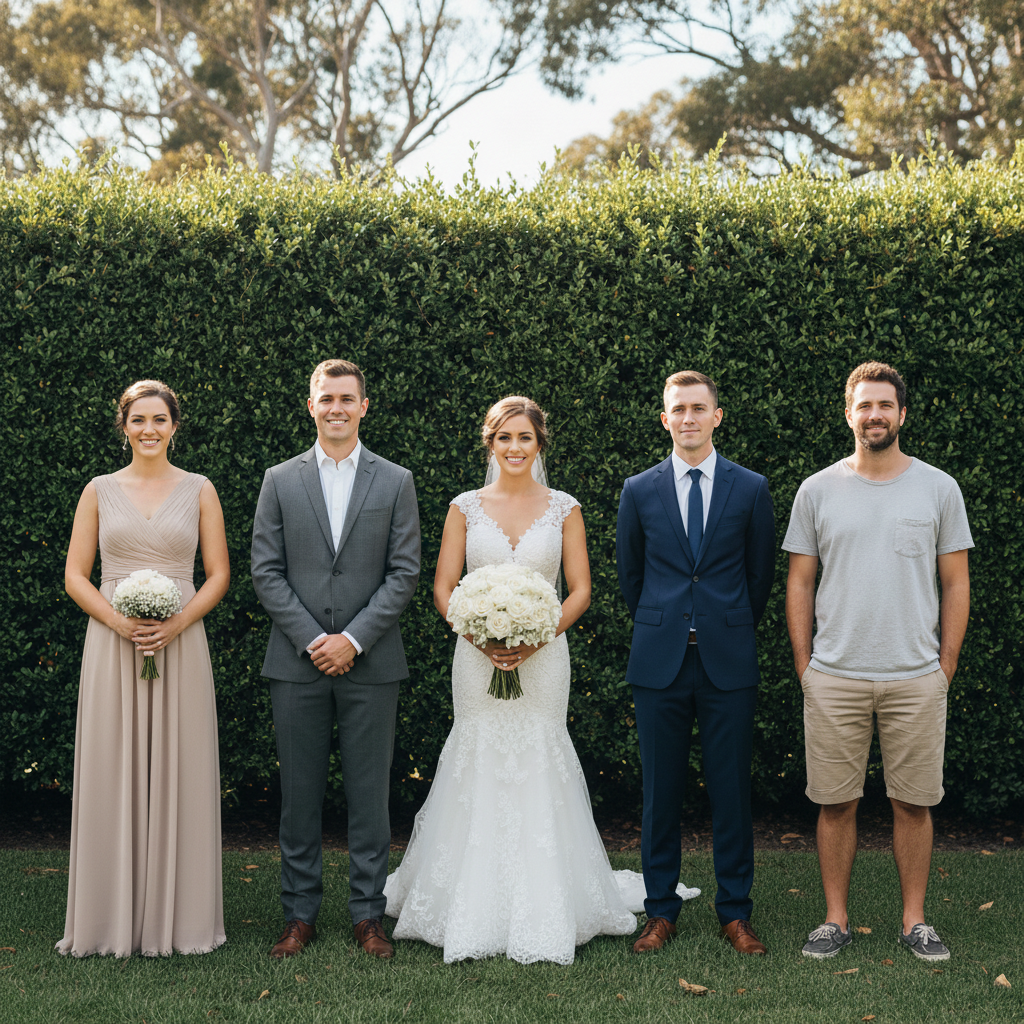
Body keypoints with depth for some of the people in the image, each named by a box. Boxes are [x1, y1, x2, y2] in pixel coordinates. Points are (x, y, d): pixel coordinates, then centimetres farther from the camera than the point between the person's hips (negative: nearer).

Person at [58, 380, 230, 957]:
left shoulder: (199, 491, 6)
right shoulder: (100, 491, 7)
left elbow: (219, 575, 4)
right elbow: (75, 576, 5)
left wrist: (175, 625, -12)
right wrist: (119, 622, -12)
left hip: (180, 646, 0)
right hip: (112, 647, 0)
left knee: (178, 776, 1)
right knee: (113, 778, 1)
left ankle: (178, 917, 11)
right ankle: (113, 919, 10)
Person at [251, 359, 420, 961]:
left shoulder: (396, 482, 5)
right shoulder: (281, 481, 7)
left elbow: (405, 572, 0)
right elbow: (266, 571, 2)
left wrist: (353, 639, -10)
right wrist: (312, 640, -8)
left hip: (371, 663, -1)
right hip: (297, 663, 1)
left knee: (370, 794, 4)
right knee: (300, 793, 6)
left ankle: (368, 915, 14)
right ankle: (301, 915, 16)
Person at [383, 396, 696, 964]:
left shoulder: (563, 508, 4)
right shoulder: (465, 507, 5)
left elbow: (581, 590, 3)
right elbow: (443, 588, 4)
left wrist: (537, 638, -12)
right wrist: (481, 638, -12)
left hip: (543, 657, 0)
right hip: (476, 658, 0)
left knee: (538, 767, -1)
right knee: (477, 769, 1)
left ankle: (542, 913, 10)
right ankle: (474, 912, 11)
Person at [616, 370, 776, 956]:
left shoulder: (752, 489, 3)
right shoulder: (639, 491, 5)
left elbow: (761, 575, 11)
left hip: (728, 663, -1)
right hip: (660, 664, 1)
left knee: (732, 790, 4)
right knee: (661, 791, 5)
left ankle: (736, 913, 15)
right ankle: (661, 911, 16)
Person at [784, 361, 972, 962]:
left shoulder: (939, 488, 4)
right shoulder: (817, 491, 5)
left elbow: (957, 583, 6)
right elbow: (800, 582, 8)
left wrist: (946, 666, 1)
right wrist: (804, 664, 3)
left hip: (917, 679, 0)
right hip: (833, 679, 0)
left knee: (914, 803, 6)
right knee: (836, 802, 4)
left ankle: (915, 921, 18)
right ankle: (837, 920, 16)